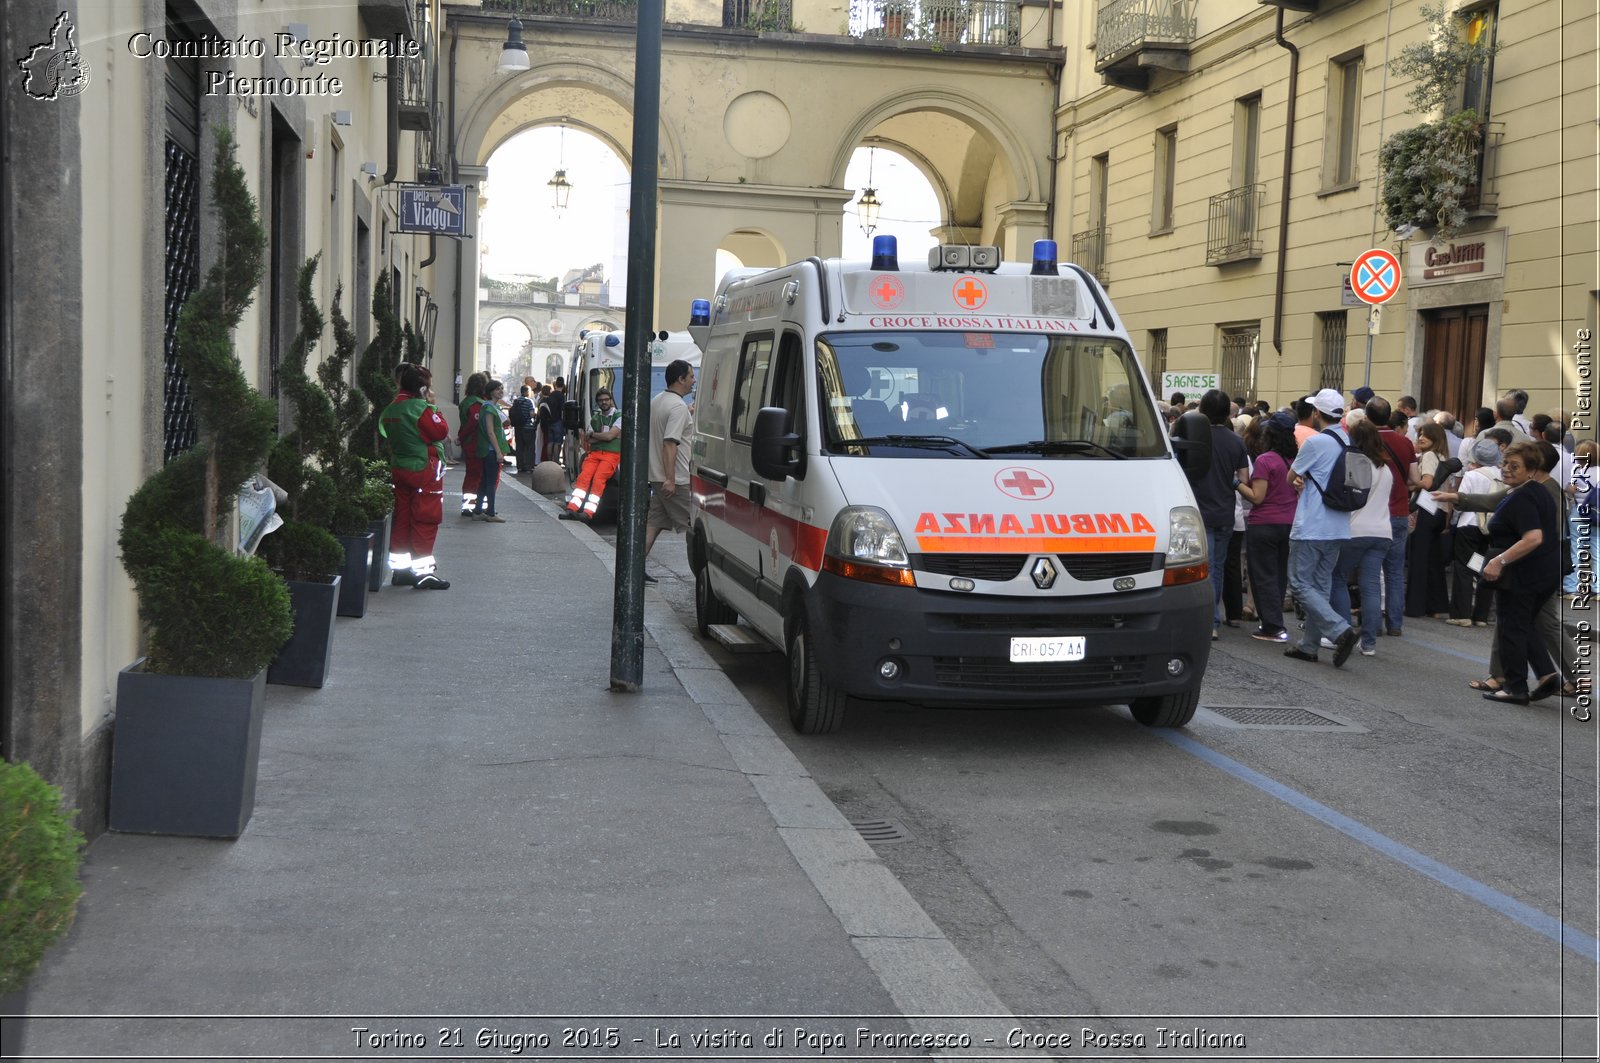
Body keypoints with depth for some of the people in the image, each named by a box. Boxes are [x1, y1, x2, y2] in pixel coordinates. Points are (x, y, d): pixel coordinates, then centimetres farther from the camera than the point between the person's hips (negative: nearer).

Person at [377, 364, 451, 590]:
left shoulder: (390, 410, 10)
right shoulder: (421, 408, -16)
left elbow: (386, 436, 17)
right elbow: (441, 431, -16)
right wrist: (434, 409, -6)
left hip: (399, 469, 8)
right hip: (425, 471, -8)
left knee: (402, 517, 12)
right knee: (426, 520, -3)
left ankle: (400, 569, 16)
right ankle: (422, 572, -3)